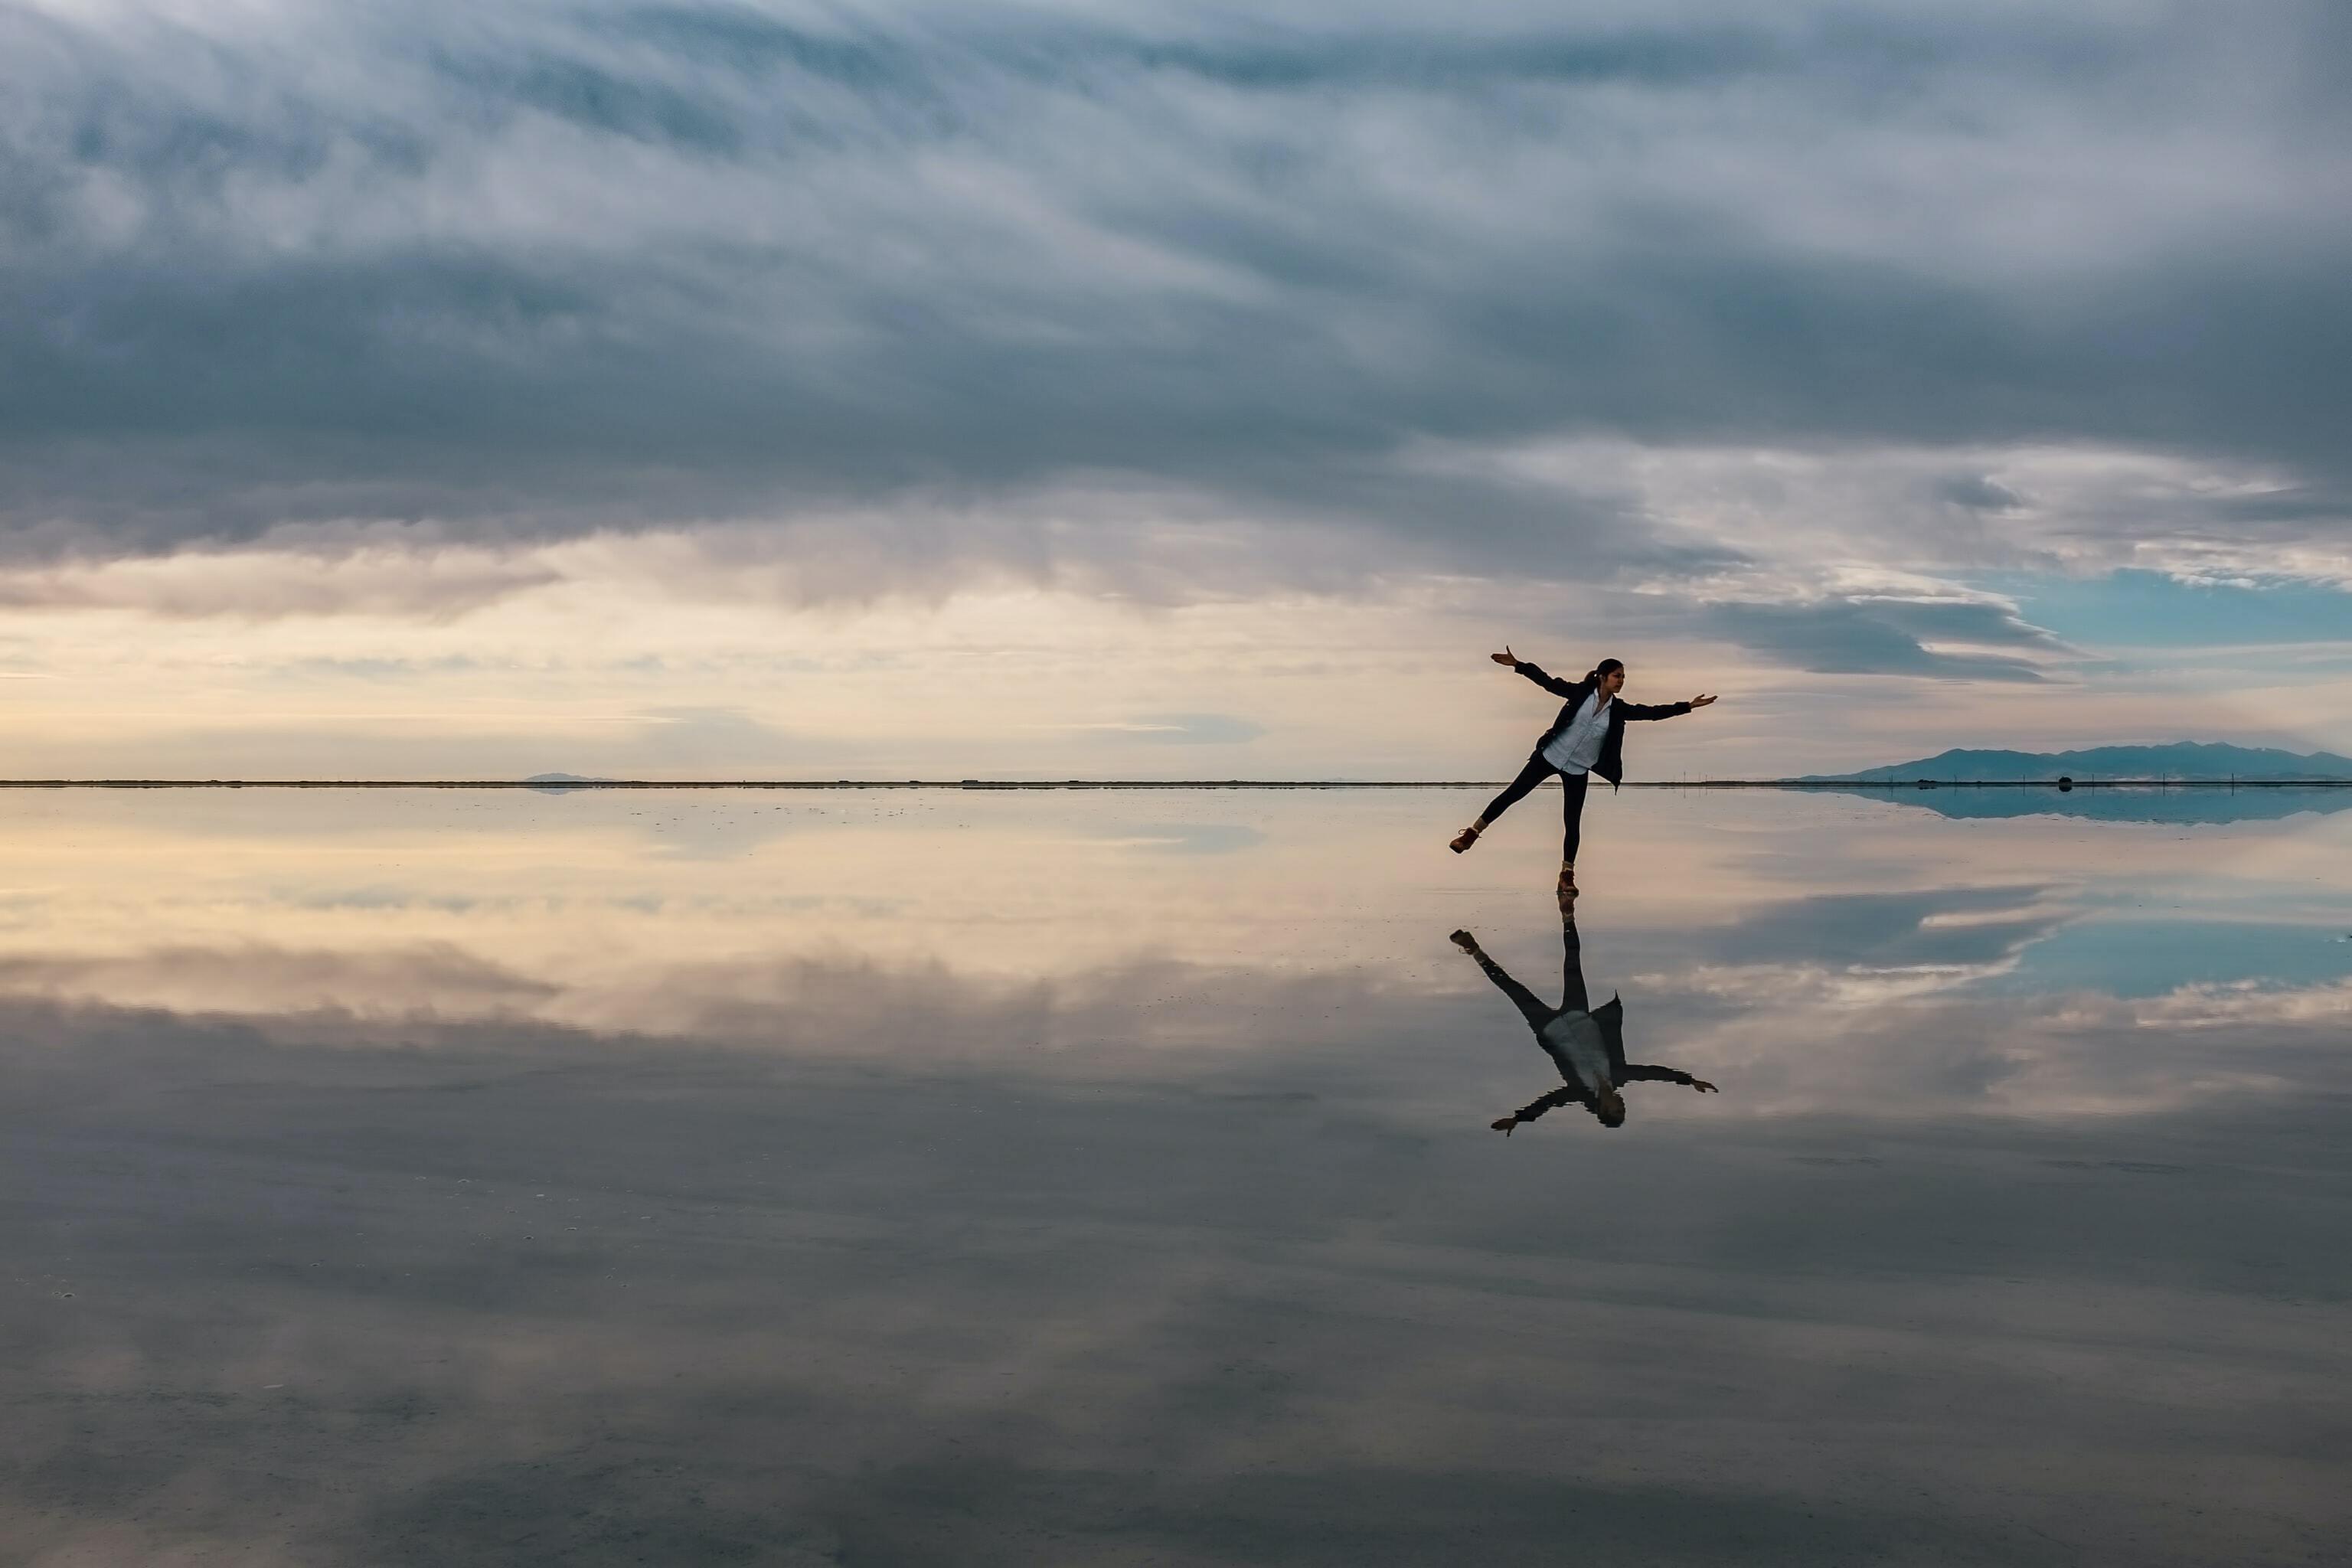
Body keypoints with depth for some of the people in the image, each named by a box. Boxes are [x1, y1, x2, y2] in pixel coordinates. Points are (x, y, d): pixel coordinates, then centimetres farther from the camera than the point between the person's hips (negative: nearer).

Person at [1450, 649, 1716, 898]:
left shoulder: (1618, 710, -3)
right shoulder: (1580, 693, -9)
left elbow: (1651, 712, -5)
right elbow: (1548, 682, -10)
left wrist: (1687, 706, -10)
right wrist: (1518, 665, -18)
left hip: (1577, 770, 2)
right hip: (1550, 756, -2)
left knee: (1572, 823, 0)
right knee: (1512, 794, -1)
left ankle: (1567, 875, 13)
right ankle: (1472, 833, 12)